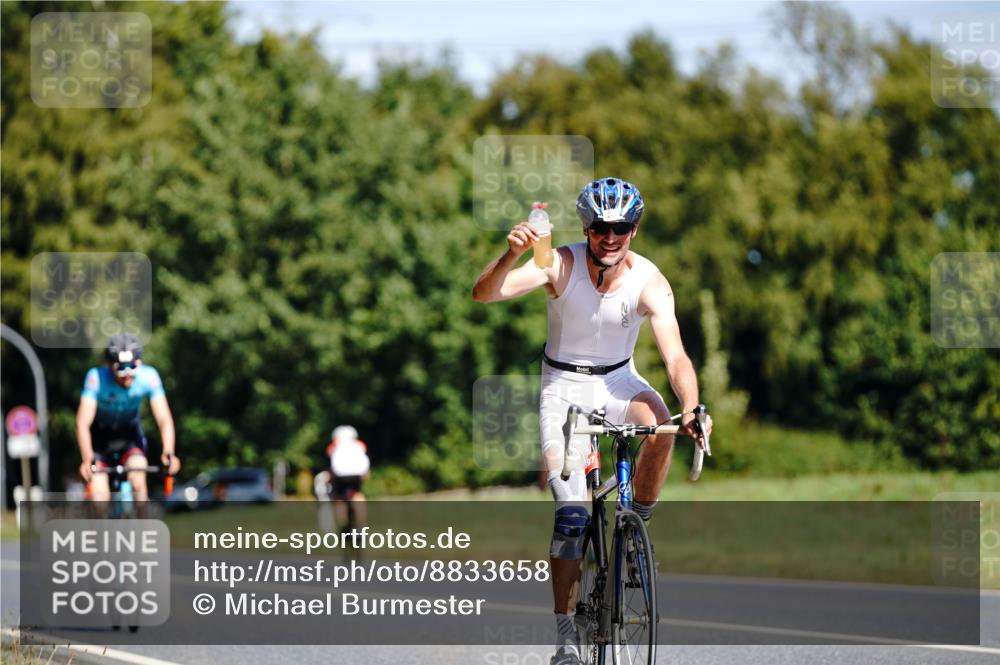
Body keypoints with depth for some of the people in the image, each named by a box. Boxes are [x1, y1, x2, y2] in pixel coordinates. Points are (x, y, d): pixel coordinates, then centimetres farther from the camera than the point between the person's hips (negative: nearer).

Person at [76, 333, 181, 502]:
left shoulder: (148, 377, -26)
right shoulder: (96, 378, -31)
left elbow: (164, 419, -29)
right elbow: (83, 422, -37)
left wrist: (169, 453, -47)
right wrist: (87, 460, -52)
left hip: (129, 432, 1)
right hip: (100, 434, -1)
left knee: (137, 479, -24)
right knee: (99, 495, -15)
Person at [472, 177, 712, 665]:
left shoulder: (649, 282, -18)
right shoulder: (562, 265, -20)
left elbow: (675, 356, -28)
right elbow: (484, 294, -29)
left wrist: (691, 408, -46)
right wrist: (510, 256, -50)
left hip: (618, 378, 1)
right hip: (565, 384, -1)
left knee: (660, 429, -34)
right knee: (571, 514, -14)